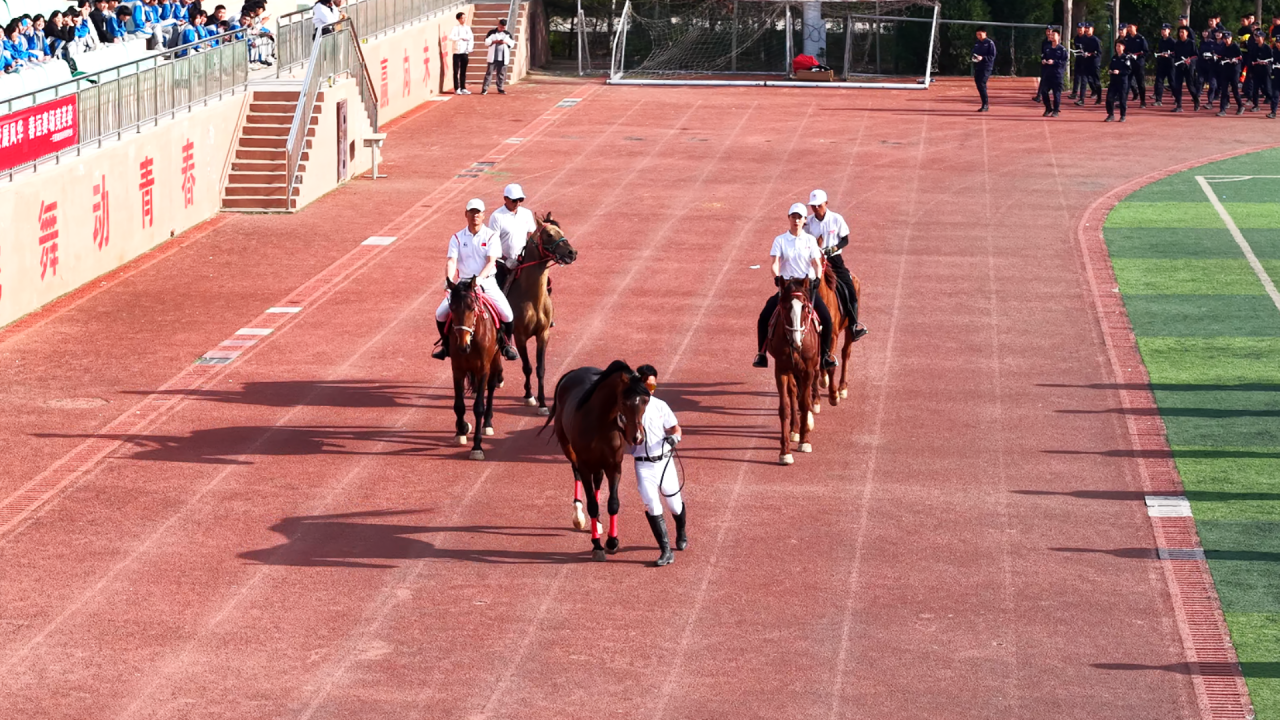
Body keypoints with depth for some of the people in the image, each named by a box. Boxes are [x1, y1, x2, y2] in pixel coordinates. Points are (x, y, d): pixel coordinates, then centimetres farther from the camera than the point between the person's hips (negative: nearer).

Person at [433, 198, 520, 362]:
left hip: (487, 282, -2)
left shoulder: (491, 236, 0)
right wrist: (449, 279, -28)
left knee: (507, 314, -19)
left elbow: (491, 261, -11)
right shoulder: (457, 238, 4)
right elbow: (451, 261, -8)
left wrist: (479, 279, -28)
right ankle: (446, 346, 13)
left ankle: (506, 345, 7)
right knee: (440, 314, -12)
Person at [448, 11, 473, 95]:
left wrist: (469, 49, 0)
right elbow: (451, 37, -15)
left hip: (465, 52, 4)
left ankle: (463, 88, 12)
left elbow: (471, 39, 12)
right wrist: (461, 38, -16)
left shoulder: (467, 28, 10)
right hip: (457, 52, -4)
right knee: (456, 71, -2)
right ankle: (457, 89, 2)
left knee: (463, 71, 7)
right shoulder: (455, 28, -3)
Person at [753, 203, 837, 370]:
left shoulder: (810, 240, 4)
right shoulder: (780, 240, 2)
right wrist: (777, 276, -29)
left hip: (808, 286, 0)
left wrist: (818, 278, -23)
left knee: (826, 317, -16)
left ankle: (826, 354, 0)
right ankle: (761, 353, -2)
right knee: (764, 316, -14)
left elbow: (816, 263, -4)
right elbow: (775, 262, -9)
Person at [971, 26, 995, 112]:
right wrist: (974, 57, 0)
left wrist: (983, 58, -22)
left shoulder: (990, 43, -5)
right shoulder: (976, 44, 16)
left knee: (982, 84, -17)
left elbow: (992, 56, -8)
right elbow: (973, 53, 23)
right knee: (978, 85, 6)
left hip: (986, 67, -7)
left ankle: (986, 105, -15)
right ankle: (985, 105, 17)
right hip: (977, 68, 7)